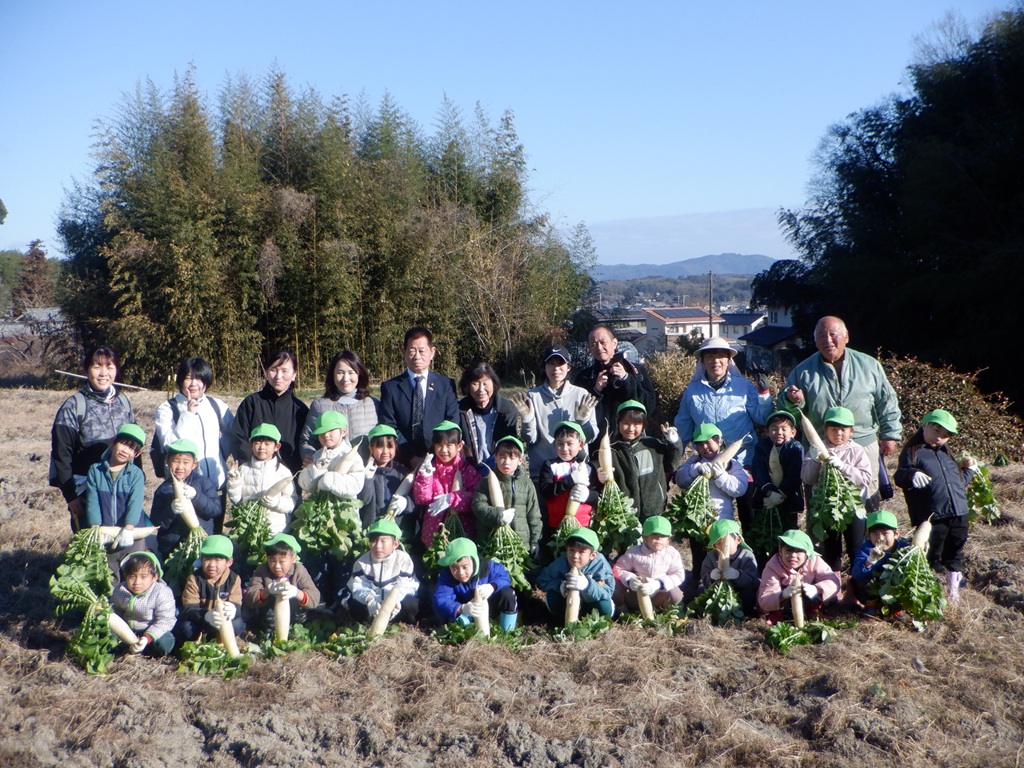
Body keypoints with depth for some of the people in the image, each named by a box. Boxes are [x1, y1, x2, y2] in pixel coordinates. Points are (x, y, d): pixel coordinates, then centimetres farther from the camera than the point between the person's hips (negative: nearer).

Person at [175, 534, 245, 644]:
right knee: (186, 627, -34)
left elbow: (237, 606, -20)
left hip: (221, 622, 2)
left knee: (238, 624, -27)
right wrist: (206, 615, -50)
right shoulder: (194, 578, -16)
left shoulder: (234, 579, -10)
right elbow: (189, 608, -26)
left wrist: (232, 609, -48)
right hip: (197, 621, -2)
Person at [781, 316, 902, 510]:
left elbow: (886, 402, 10)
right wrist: (793, 401, -14)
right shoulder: (803, 371, 4)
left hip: (863, 444, 0)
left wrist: (890, 435, 6)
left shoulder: (869, 365, 6)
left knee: (868, 502, 8)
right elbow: (785, 406, 9)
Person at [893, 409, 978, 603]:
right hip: (931, 517, -7)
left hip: (958, 514, 7)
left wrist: (969, 470, 20)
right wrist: (912, 474, -33)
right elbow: (899, 476, -15)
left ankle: (953, 592, 27)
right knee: (932, 557, -2)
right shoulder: (913, 452, 0)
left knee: (955, 554, 15)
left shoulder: (947, 454, 22)